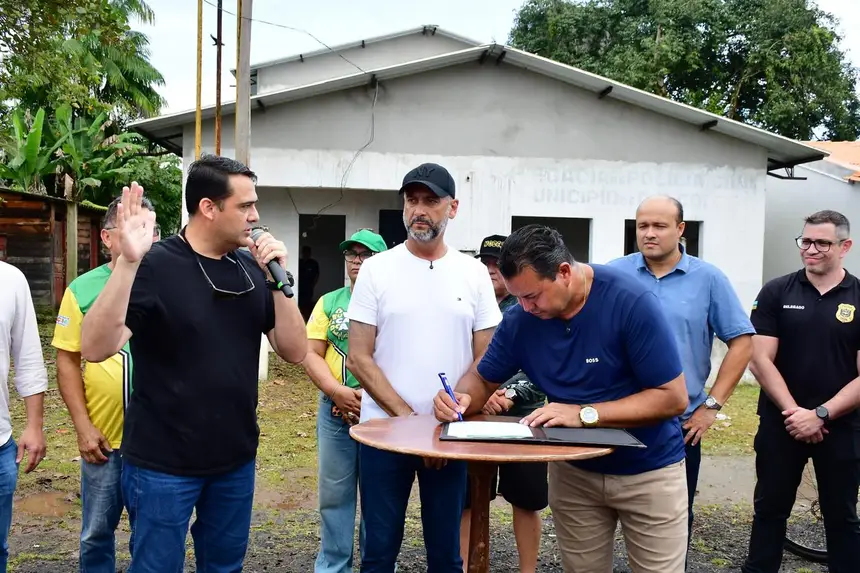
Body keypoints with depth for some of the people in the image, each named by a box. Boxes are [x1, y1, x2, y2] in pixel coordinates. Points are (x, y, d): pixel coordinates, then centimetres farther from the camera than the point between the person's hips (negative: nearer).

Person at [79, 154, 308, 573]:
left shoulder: (252, 270, 1)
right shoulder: (154, 266, -13)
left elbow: (295, 351, -1)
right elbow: (95, 349, -23)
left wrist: (279, 279, -13)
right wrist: (128, 262, -33)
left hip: (236, 459, 5)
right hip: (163, 463, -5)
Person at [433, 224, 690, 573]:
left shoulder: (632, 302, -24)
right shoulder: (520, 318, -10)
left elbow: (673, 398, -23)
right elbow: (483, 378, 2)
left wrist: (584, 414, -30)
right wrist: (462, 399, -21)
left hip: (648, 471, -3)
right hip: (573, 471, 4)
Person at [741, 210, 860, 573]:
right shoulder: (776, 292, -1)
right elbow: (760, 360, -6)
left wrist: (820, 414, -15)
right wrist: (792, 411, -14)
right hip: (780, 422, 0)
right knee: (769, 509, 12)